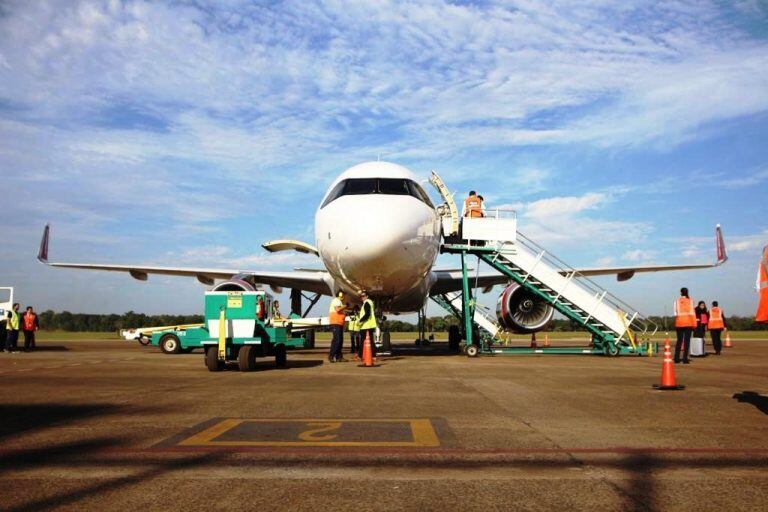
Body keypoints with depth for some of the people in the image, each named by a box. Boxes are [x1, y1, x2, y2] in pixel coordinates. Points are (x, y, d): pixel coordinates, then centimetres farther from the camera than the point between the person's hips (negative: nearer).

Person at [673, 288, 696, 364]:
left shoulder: (677, 300, 4)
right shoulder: (690, 300, 1)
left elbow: (675, 312, 0)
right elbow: (692, 312, -2)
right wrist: (694, 323, 0)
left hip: (679, 322, 2)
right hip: (688, 322, -2)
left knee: (679, 340, 10)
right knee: (687, 340, 1)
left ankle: (676, 358, 8)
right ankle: (685, 358, -4)